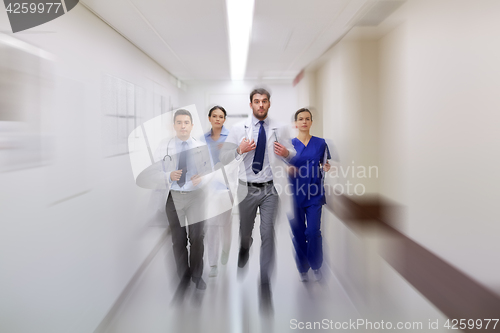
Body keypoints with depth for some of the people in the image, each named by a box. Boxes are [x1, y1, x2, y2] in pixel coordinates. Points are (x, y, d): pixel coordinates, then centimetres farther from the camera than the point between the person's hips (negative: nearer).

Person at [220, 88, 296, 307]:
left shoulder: (280, 129, 2)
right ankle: (245, 248, 54)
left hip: (270, 189, -1)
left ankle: (265, 281, 10)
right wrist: (239, 150, -20)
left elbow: (293, 156, 6)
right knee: (245, 230, 18)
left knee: (268, 234, -4)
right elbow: (223, 158, -2)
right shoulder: (238, 129, 0)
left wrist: (286, 153, -16)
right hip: (247, 189, 1)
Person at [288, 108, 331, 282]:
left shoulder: (320, 143, 4)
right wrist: (289, 169, -16)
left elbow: (324, 165, 13)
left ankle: (316, 266, 20)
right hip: (295, 194, 0)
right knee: (298, 233, 6)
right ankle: (302, 268, 24)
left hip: (314, 194, 0)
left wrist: (326, 167, -9)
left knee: (313, 232, -4)